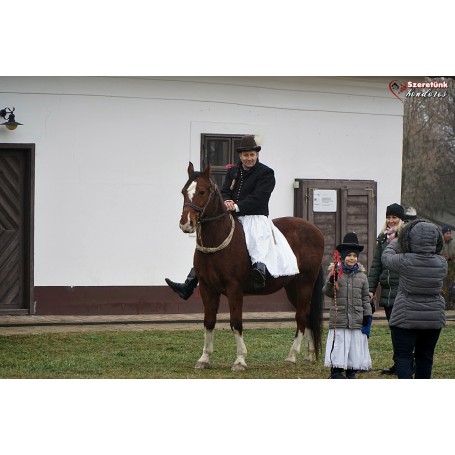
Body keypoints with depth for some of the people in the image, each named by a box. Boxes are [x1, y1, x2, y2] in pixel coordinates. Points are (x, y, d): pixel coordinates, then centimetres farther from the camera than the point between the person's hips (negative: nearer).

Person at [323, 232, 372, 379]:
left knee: (355, 348, 5)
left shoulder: (361, 276, 7)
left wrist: (367, 317, 4)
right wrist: (331, 279, -20)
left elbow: (365, 298, 10)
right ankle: (336, 372, 8)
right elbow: (327, 292, -3)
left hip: (356, 320, 2)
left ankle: (351, 374, 15)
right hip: (339, 320, -2)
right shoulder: (336, 272, 1)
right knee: (339, 346, -1)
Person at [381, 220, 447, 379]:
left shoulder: (404, 261, -16)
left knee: (403, 356, -1)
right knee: (425, 357, 15)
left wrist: (394, 243, 26)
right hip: (434, 318, 4)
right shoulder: (441, 263, -5)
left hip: (406, 318, -4)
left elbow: (386, 257, 4)